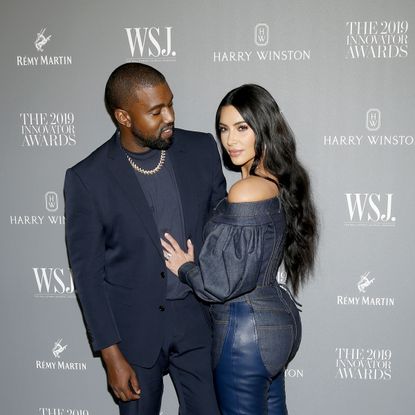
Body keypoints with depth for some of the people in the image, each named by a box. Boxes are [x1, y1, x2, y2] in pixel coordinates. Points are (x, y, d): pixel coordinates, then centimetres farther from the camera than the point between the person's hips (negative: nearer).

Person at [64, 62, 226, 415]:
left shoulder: (202, 150, -5)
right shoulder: (87, 179, -13)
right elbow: (88, 273, -8)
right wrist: (111, 354, -9)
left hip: (198, 319, 2)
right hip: (135, 329, -2)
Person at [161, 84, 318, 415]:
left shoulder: (246, 191, -22)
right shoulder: (280, 181, 5)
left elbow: (220, 284, -22)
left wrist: (184, 267, -4)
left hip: (247, 331, -9)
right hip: (281, 319, 9)